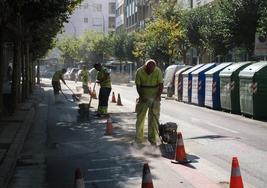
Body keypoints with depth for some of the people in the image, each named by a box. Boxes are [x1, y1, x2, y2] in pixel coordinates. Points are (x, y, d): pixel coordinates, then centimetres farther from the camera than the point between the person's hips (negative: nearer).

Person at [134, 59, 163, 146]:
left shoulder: (158, 71, -12)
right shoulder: (139, 71, -12)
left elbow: (161, 85, -7)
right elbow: (138, 86, -7)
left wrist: (158, 96, -18)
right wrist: (142, 96, -18)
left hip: (155, 97, -1)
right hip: (143, 97, 1)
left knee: (154, 118, -4)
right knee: (140, 117, 4)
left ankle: (153, 138, 3)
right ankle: (139, 138, 14)